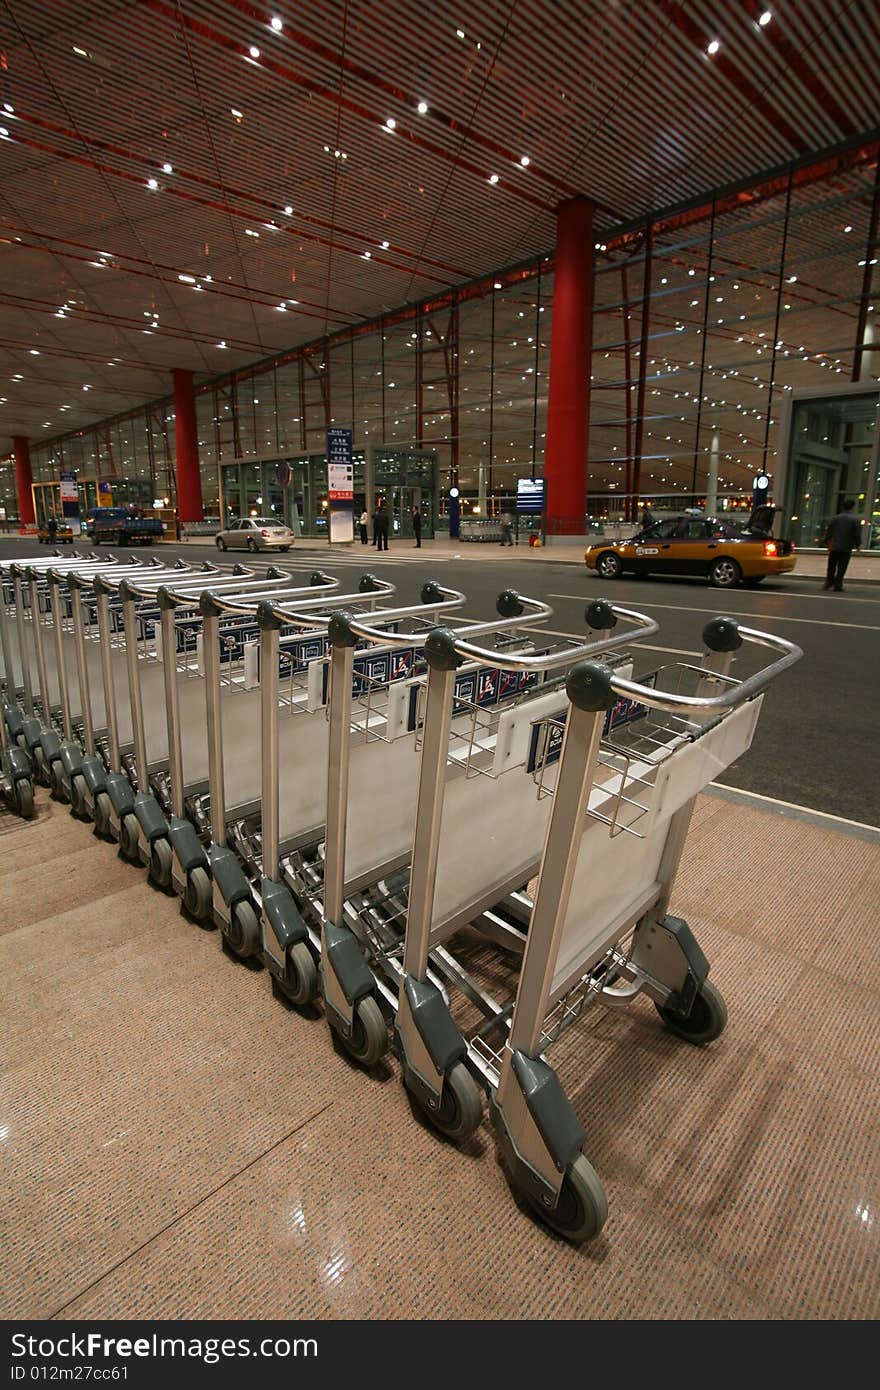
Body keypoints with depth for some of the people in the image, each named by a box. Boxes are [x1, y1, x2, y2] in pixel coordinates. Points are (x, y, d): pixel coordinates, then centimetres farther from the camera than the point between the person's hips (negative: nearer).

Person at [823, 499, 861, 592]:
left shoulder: (835, 518, 0)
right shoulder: (855, 520, -5)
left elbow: (828, 532, 2)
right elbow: (857, 535, -6)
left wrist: (827, 542, 15)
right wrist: (856, 545, 8)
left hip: (834, 547, 2)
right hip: (846, 549, -2)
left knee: (831, 567, 13)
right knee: (841, 569, 1)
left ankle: (828, 583, 20)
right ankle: (838, 585, -1)